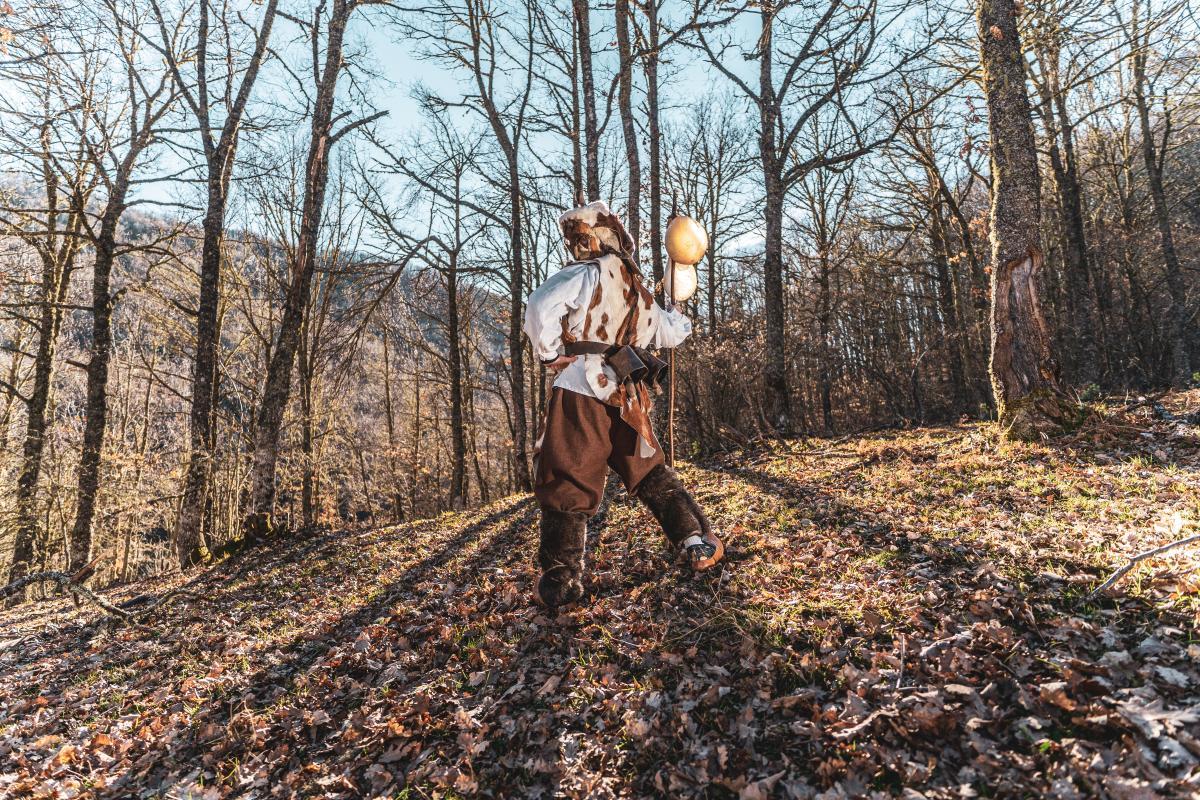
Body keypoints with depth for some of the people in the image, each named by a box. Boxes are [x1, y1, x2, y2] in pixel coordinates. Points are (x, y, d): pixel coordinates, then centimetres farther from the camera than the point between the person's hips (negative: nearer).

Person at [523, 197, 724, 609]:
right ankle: (699, 542, 21)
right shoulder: (639, 290, 16)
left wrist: (551, 354, -8)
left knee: (567, 483, 2)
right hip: (627, 396, 6)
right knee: (652, 472, 19)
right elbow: (668, 332, 30)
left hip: (580, 391, -6)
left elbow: (541, 305, -21)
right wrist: (681, 315, 52)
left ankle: (562, 578, 6)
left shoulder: (587, 274, -4)